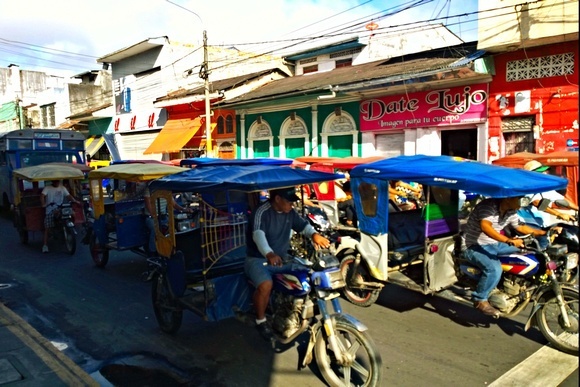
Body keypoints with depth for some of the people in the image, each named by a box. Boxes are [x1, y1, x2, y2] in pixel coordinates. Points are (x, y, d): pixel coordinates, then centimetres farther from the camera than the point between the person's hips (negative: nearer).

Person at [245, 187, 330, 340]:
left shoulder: (290, 212, 3)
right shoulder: (261, 212, -21)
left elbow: (303, 225, 5)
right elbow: (258, 234, -37)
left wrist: (314, 235, -20)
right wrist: (269, 254, -56)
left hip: (281, 259, 7)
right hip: (258, 259, -7)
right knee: (265, 285, -33)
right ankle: (260, 320, -7)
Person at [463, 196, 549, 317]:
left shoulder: (511, 212, 4)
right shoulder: (488, 206, -23)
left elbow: (521, 227, 19)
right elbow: (485, 227, -40)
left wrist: (544, 232, 8)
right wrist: (509, 241, -48)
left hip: (495, 245, 9)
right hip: (477, 247, -9)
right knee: (495, 269, -34)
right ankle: (479, 299, -14)